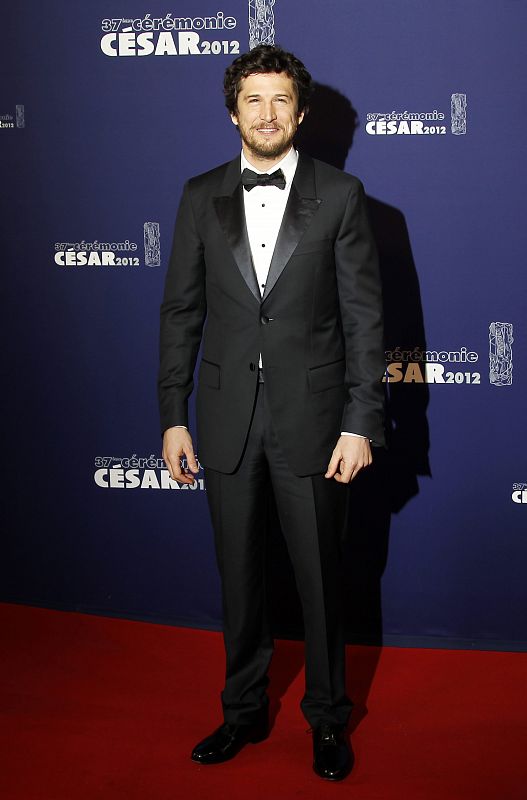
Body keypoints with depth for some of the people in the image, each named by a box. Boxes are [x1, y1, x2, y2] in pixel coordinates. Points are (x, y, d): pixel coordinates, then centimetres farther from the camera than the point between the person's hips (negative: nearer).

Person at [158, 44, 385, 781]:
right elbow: (181, 311, 6)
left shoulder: (340, 195, -2)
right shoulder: (201, 197, 5)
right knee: (238, 574, 14)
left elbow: (364, 315, -4)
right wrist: (173, 417, 2)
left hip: (311, 418, -2)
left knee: (320, 576, 9)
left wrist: (361, 423, -9)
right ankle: (245, 711, 33)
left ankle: (328, 718, 29)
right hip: (227, 418, 2)